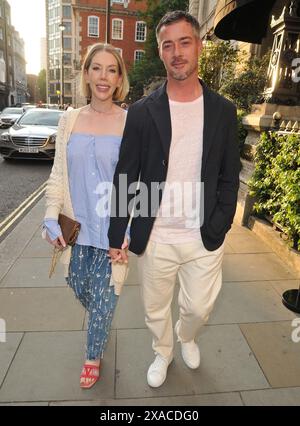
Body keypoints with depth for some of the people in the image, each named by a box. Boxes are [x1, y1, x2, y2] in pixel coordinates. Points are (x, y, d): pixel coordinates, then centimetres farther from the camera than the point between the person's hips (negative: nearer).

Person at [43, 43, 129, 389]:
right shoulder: (69, 120, 3)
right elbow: (58, 174, 7)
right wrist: (51, 218, 0)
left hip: (112, 228, -3)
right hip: (77, 225, 4)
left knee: (103, 296, 9)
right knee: (78, 286, 19)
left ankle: (93, 356, 38)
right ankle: (100, 319, 56)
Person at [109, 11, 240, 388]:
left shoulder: (223, 111, 0)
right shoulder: (142, 112, -6)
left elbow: (229, 179, 3)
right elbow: (124, 178, -3)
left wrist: (217, 230, -5)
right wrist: (115, 236, -2)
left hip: (204, 239, 1)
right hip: (156, 239, 0)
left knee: (199, 308, 19)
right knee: (156, 310, 19)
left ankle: (186, 336, 56)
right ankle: (162, 353, 53)